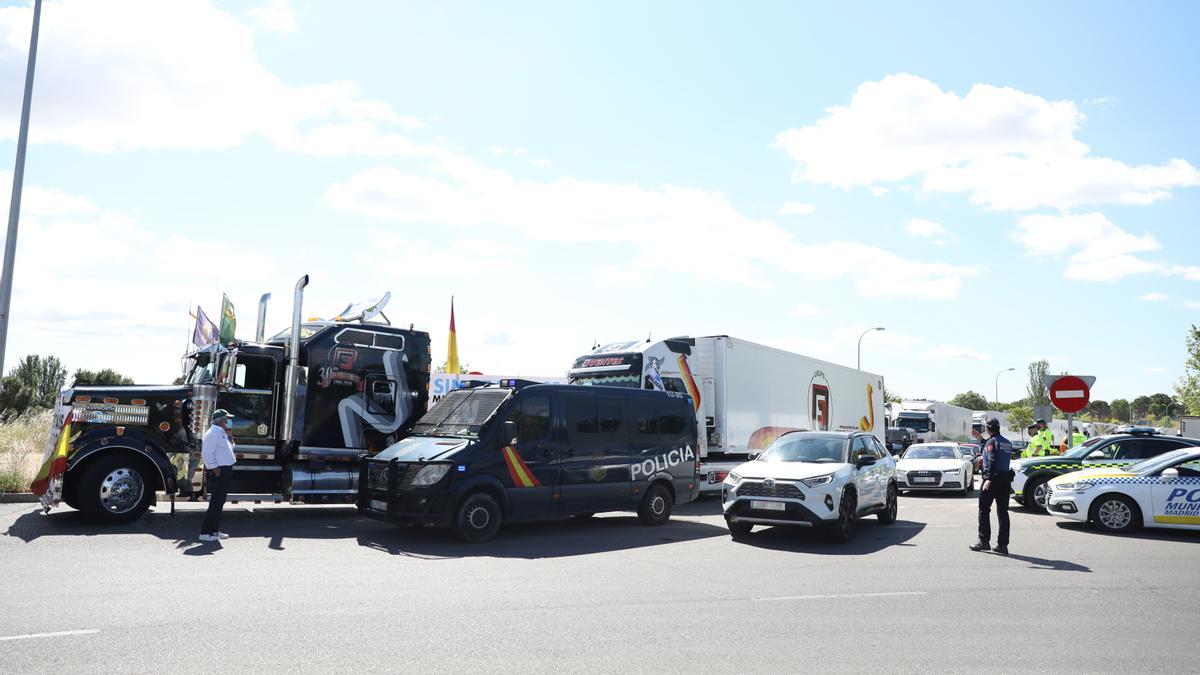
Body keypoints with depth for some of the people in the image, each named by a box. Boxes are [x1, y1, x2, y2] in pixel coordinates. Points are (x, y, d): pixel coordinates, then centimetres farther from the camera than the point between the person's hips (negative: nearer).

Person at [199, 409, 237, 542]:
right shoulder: (213, 433, -14)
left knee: (219, 502, 15)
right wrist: (215, 469, -21)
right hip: (218, 473, -11)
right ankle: (206, 533, -3)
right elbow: (206, 453, -22)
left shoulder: (221, 433, 18)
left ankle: (215, 530, 22)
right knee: (216, 502, -8)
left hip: (225, 472, 11)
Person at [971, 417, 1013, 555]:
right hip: (1006, 479, 7)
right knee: (1003, 512, 7)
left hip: (993, 479, -7)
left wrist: (989, 479, -27)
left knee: (984, 510, 2)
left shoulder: (991, 441, -8)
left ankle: (984, 541, 0)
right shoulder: (1007, 442, 15)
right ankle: (1003, 545, 6)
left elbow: (992, 461, -20)